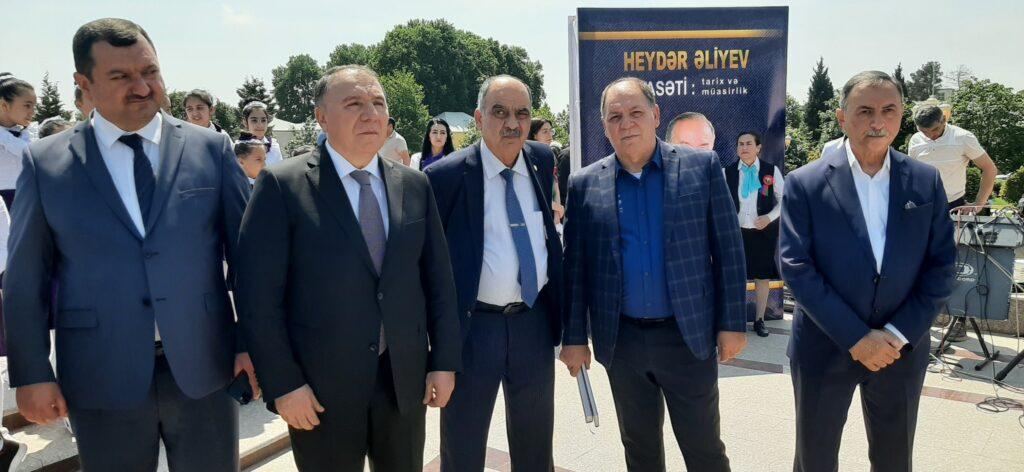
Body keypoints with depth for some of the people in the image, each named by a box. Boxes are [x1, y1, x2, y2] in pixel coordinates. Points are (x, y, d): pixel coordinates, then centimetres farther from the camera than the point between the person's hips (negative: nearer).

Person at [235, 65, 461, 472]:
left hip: (406, 378, 4)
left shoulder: (414, 185, 4)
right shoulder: (283, 185, -9)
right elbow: (259, 294, -10)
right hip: (320, 386, -3)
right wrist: (281, 383, -12)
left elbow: (438, 278, 6)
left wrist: (445, 360, 3)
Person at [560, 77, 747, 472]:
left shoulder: (702, 166, -3)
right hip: (621, 340, 2)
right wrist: (574, 337, 1)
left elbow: (728, 248, -2)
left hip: (689, 335, -1)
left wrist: (732, 323, -5)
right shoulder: (585, 183, 1)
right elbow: (574, 266, 2)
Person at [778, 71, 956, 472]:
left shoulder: (926, 182, 1)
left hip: (902, 349, 3)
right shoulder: (805, 183, -9)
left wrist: (899, 334, -10)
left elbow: (941, 266, 0)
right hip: (824, 348, -2)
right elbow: (796, 267, -13)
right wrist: (855, 338, -15)